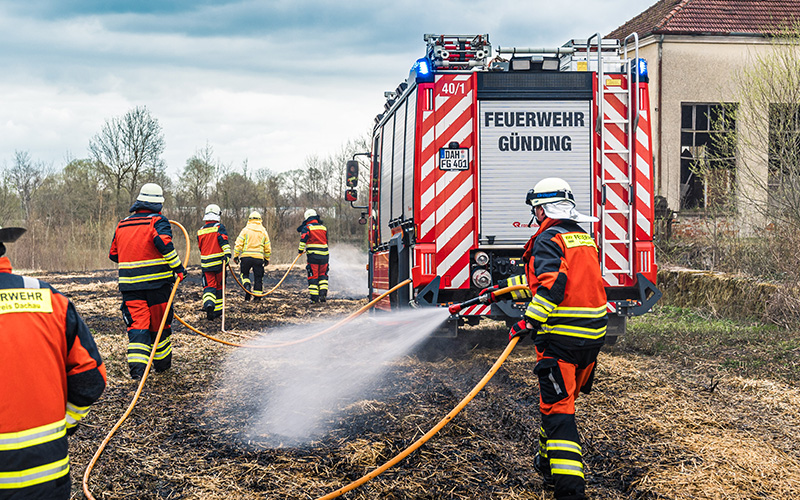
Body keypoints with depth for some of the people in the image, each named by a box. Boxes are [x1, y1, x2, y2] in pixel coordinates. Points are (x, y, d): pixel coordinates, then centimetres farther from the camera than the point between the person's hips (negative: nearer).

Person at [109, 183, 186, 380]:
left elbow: (113, 254, 19)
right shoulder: (158, 222, -3)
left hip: (129, 283, 3)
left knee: (137, 323, -1)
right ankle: (162, 363, 24)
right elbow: (164, 243, -21)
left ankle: (136, 365, -19)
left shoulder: (122, 225, 13)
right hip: (157, 282, -3)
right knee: (159, 323, 12)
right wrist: (178, 267, -16)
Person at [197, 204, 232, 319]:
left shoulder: (200, 231, 10)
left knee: (209, 286, 1)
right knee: (219, 287, 10)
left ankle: (208, 303, -27)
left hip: (205, 263, 2)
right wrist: (227, 254, -24)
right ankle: (218, 310, 15)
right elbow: (224, 241, -17)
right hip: (218, 262, -2)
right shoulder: (219, 227, -3)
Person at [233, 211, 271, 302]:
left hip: (246, 257, -1)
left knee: (244, 274, 17)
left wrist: (235, 256, 4)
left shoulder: (245, 230, 1)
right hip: (259, 257, 1)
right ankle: (257, 296, 5)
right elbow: (267, 247, 13)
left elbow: (238, 244, -4)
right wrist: (267, 259, 23)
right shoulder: (263, 231, 8)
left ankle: (247, 287, -8)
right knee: (258, 277, 8)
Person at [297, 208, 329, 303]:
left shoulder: (307, 228, -1)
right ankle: (323, 293, 1)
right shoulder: (323, 228, 15)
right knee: (323, 275, 17)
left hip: (313, 255, -4)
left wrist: (300, 250, -2)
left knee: (313, 276, 2)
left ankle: (314, 298, 1)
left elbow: (303, 240, -12)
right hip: (324, 255, 4)